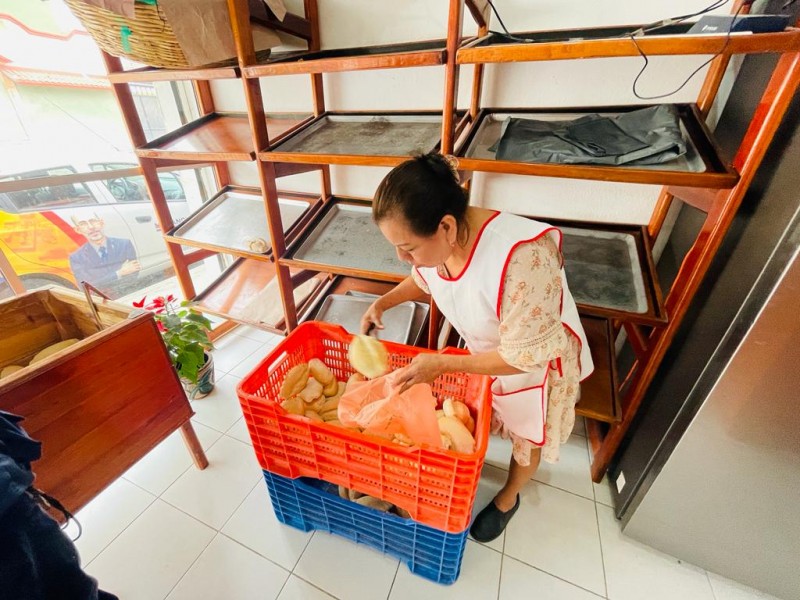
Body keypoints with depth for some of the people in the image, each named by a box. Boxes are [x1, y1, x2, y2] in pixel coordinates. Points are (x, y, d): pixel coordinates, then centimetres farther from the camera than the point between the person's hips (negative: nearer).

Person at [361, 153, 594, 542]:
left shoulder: (520, 259, -44)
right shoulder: (436, 237, -20)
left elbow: (525, 355, -33)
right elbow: (423, 279, 4)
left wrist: (441, 364, -31)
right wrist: (383, 302, -11)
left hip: (539, 360, -4)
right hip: (484, 351, 5)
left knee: (527, 439, 22)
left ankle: (508, 498, 52)